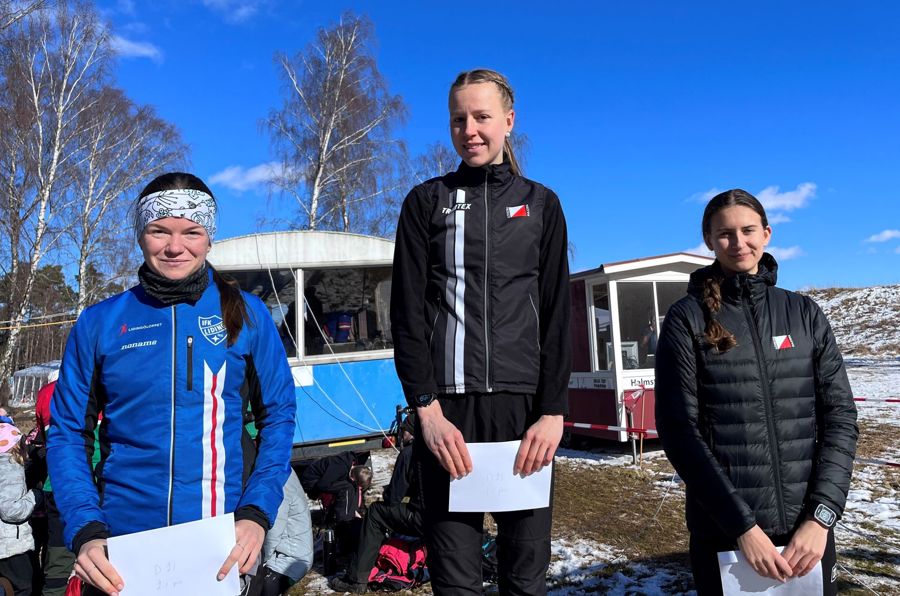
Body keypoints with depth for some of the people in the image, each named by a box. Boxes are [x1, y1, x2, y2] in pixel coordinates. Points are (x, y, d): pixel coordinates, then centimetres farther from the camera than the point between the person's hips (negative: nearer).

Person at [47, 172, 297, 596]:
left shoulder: (247, 315, -3)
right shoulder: (99, 323, -1)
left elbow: (277, 415, 0)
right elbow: (68, 432, 3)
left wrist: (257, 513, -11)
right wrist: (85, 530, -10)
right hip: (119, 548, 1)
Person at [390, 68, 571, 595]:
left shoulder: (541, 204, 11)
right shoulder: (426, 202, 9)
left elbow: (556, 314, 6)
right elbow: (408, 312, 2)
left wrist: (553, 411, -4)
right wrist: (428, 410, -8)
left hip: (523, 403, 1)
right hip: (448, 405, 0)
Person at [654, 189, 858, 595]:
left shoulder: (804, 314, 6)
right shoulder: (687, 319, -4)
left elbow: (839, 416, 1)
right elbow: (679, 430, -9)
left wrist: (821, 515, -10)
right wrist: (742, 523, -15)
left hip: (807, 528, 3)